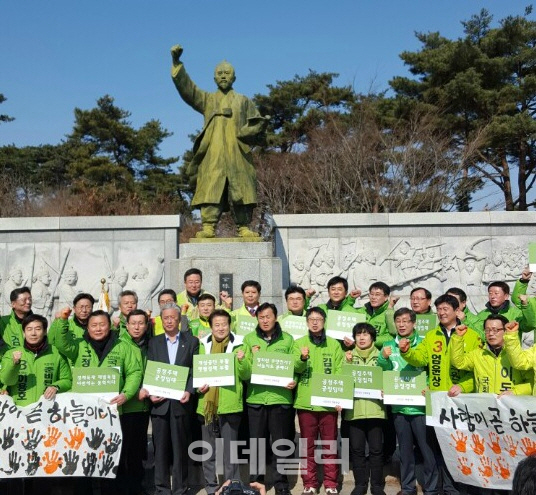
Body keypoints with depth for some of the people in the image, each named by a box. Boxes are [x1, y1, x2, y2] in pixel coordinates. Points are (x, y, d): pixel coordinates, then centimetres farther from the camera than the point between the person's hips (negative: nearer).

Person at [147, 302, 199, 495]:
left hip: (181, 401, -1)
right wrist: (151, 393, -7)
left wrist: (189, 391, -12)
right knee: (161, 447, 5)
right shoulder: (154, 342, 12)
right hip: (159, 402, 2)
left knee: (180, 447, 3)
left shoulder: (191, 341, 7)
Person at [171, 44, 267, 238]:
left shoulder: (243, 101, 22)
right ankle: (208, 227, -15)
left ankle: (244, 228, -4)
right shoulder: (207, 99, 21)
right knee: (211, 189, -11)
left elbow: (258, 122, 13)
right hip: (213, 154, 0)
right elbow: (185, 86, 9)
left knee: (240, 191, -6)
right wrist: (176, 62, -3)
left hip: (237, 154, 0)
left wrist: (242, 133, -3)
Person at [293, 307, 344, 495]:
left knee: (330, 444, 6)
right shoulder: (299, 343, 5)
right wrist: (302, 358, -29)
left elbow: (340, 372, 2)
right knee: (308, 444, 8)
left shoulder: (334, 344, 6)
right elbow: (295, 368, -8)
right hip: (305, 401, 0)